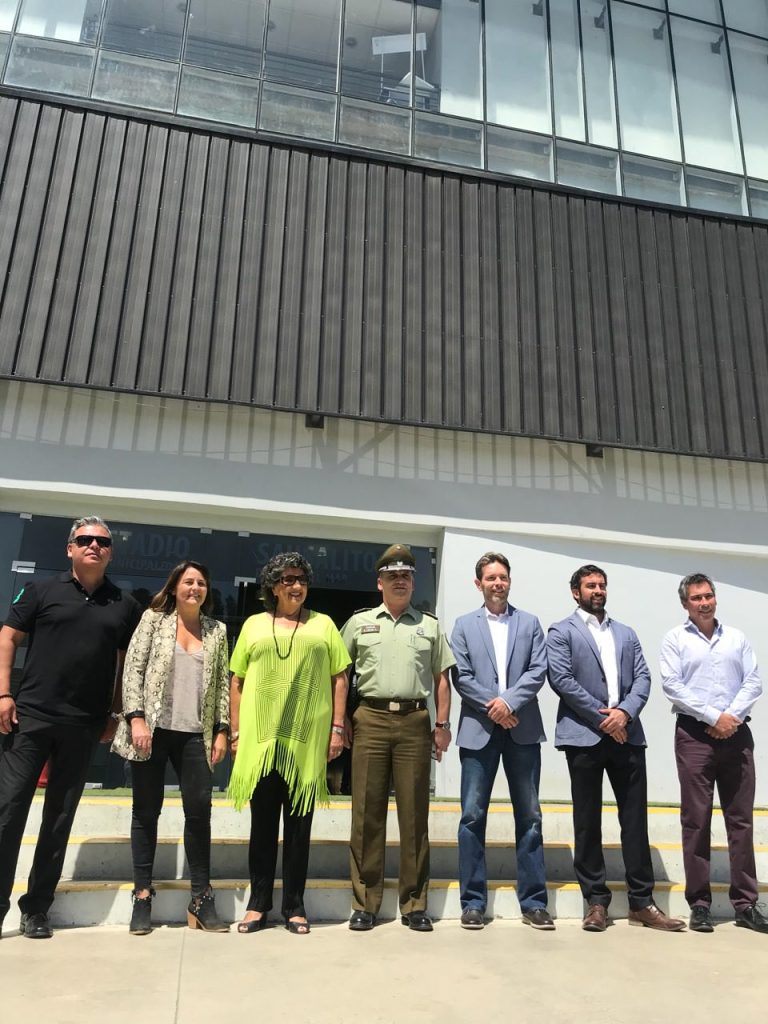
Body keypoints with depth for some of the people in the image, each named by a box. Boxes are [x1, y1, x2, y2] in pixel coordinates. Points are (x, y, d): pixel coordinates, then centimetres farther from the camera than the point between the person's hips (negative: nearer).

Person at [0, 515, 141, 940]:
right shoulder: (41, 590, 3)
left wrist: (115, 715, 5)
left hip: (84, 725, 2)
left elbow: (126, 663, 10)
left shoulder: (124, 605, 6)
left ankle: (37, 908, 23)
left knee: (60, 817, 10)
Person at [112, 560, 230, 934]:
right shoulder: (154, 619, 4)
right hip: (153, 728, -1)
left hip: (195, 734, 2)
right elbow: (133, 670, -2)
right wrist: (136, 717, -12)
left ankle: (201, 899, 12)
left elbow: (223, 683, 9)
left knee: (199, 812, 0)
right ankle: (142, 895, 19)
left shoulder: (217, 630, 10)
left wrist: (221, 730, 3)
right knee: (146, 812, 6)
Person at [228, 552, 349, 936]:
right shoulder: (254, 625, 9)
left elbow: (339, 679, 6)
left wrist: (337, 728, -1)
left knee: (298, 825, 8)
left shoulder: (323, 624, 8)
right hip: (261, 738, 1)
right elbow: (237, 682, 9)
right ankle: (258, 903, 22)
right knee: (262, 823, 9)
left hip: (307, 739, 0)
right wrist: (236, 731, 3)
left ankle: (294, 905, 20)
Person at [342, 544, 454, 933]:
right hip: (370, 720, 0)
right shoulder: (359, 622, 9)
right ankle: (365, 903, 14)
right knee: (367, 812, 3)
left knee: (414, 813, 5)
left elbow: (441, 678, 12)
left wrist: (442, 724, 4)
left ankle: (414, 904, 16)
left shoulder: (429, 625, 12)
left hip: (414, 722, 1)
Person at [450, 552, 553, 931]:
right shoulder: (464, 625, 9)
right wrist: (492, 706, -11)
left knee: (529, 817, 6)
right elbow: (461, 677, 0)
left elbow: (538, 671, 0)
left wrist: (508, 701, -13)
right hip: (478, 729, -1)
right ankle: (473, 902, 12)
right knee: (472, 817, 1)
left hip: (522, 729, 1)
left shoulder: (530, 623, 11)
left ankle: (533, 902, 16)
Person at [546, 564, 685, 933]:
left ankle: (642, 901, 16)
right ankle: (596, 901, 15)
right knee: (588, 821, 5)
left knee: (635, 818, 6)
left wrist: (625, 712, -10)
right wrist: (602, 717, -11)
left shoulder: (626, 633, 18)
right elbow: (561, 679, -9)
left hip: (627, 735, 4)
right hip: (584, 735, -4)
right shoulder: (561, 632, 3)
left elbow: (642, 677, 8)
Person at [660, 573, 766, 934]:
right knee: (696, 820, 1)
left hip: (737, 735, 3)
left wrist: (733, 717, -10)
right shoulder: (675, 639, 3)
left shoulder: (737, 637, 12)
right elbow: (671, 685, -7)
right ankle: (699, 904, 8)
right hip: (694, 734, -3)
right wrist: (714, 717, -12)